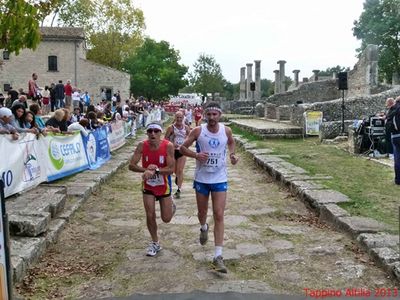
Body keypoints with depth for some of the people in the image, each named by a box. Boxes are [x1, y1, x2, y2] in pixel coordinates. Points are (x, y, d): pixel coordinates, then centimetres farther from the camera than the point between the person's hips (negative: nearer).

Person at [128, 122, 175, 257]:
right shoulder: (142, 146, -15)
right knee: (150, 215, 0)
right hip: (148, 186, 1)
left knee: (166, 219, 6)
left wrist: (155, 171, -37)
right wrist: (146, 170, -32)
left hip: (164, 186, -1)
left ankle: (171, 206, 43)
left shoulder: (168, 146, -20)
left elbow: (171, 169, -23)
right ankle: (155, 243, 22)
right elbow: (131, 165, -16)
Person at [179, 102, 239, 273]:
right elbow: (182, 148, -2)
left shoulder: (226, 130, -4)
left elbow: (231, 142, 18)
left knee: (219, 215, -7)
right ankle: (203, 228, 54)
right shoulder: (198, 131, -9)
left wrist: (232, 154, -2)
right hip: (201, 179, 0)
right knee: (202, 212, 16)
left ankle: (218, 256, -5)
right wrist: (195, 155, -21)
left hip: (220, 179, 0)